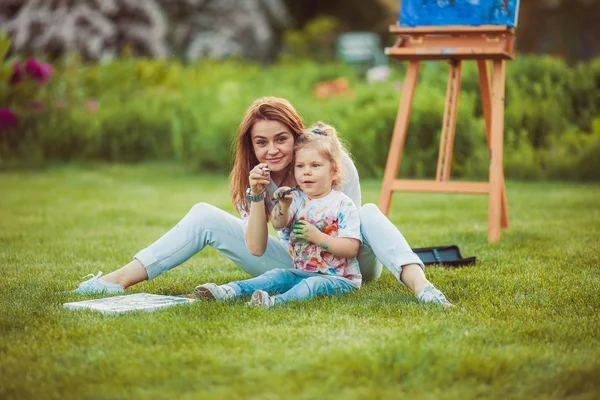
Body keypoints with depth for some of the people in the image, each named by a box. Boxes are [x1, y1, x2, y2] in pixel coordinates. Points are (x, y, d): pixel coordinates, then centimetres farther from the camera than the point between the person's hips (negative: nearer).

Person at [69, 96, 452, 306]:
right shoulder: (255, 176, -7)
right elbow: (256, 249, -14)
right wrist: (256, 196, -27)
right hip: (295, 264, 4)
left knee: (370, 213, -35)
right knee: (205, 217, -7)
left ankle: (421, 286, -54)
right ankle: (119, 279, -10)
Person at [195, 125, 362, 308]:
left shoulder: (343, 205, -9)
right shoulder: (296, 198, 6)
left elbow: (351, 249, -15)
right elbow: (278, 225, -8)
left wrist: (317, 236, -22)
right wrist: (283, 207, -29)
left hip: (339, 277, -6)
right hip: (302, 272, 6)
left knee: (313, 284, -32)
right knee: (277, 275, -13)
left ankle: (275, 301, -57)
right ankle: (229, 291, -26)